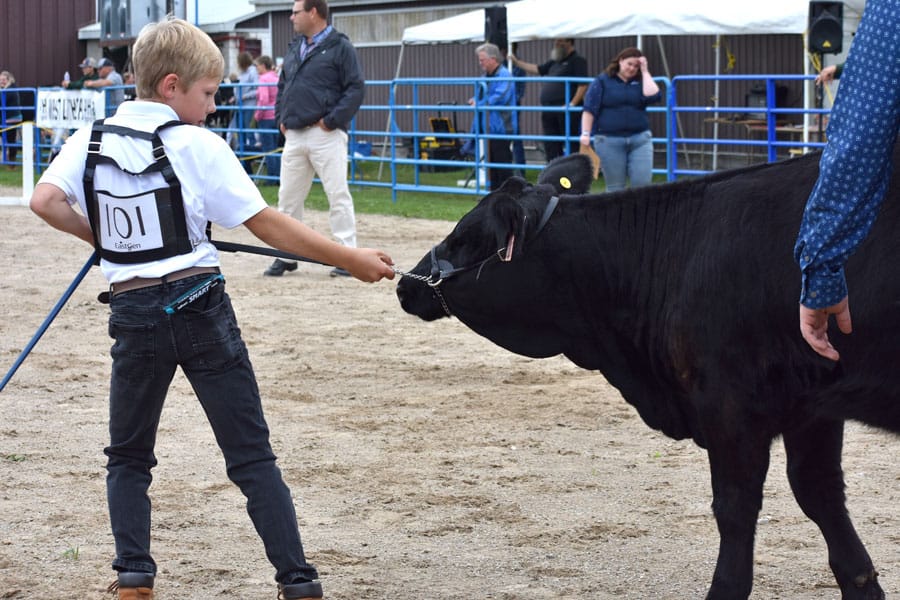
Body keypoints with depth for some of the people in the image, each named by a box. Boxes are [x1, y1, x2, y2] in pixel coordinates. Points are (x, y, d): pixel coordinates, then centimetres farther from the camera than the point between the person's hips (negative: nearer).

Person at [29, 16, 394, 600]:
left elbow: (45, 201, -10)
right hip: (200, 307, -3)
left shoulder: (92, 140, 2)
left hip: (134, 312, 3)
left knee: (128, 454, 19)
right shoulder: (197, 146, -8)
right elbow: (267, 225, -10)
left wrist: (99, 235, 9)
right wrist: (351, 259, -6)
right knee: (251, 455, 3)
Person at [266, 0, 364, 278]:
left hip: (325, 136, -7)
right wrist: (281, 117, 12)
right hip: (294, 135, 7)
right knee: (288, 198, 8)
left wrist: (332, 120, -15)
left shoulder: (340, 47, -5)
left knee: (338, 196, -5)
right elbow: (282, 86, 26)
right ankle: (286, 255, 17)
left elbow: (356, 89, -10)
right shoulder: (294, 48, 17)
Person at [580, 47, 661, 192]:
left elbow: (653, 96, -8)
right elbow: (589, 109, 0)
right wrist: (585, 134, -9)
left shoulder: (641, 82, 12)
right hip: (610, 140, -2)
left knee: (643, 183, -8)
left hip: (640, 138, 2)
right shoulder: (602, 81, 5)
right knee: (615, 187, 2)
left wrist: (645, 72, -1)